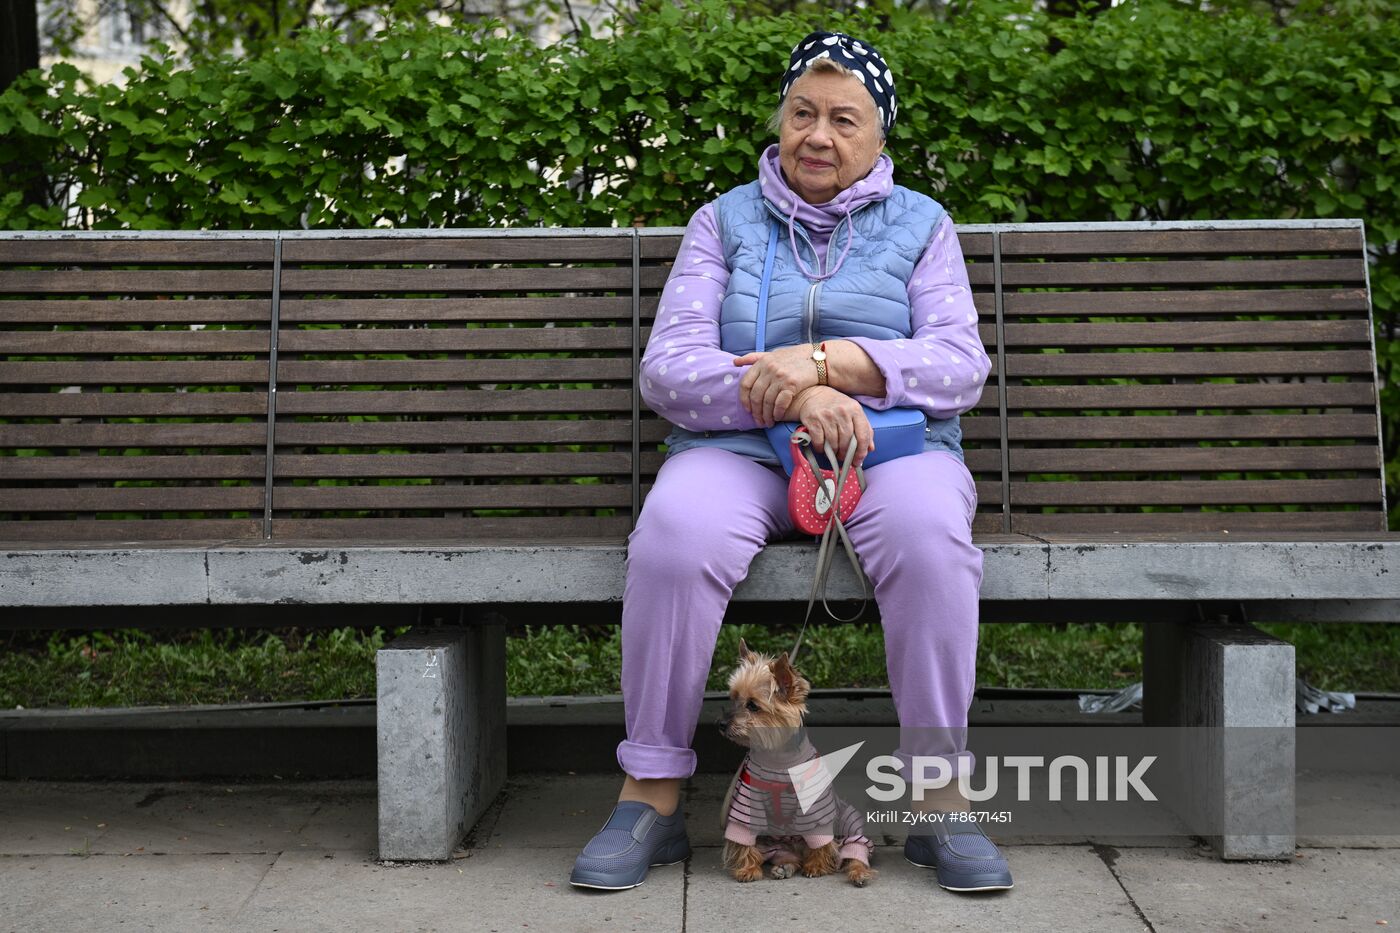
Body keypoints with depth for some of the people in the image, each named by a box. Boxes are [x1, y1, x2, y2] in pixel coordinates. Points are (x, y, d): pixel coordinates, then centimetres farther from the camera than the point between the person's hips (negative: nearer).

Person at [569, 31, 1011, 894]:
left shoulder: (921, 226, 15)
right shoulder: (725, 222, 14)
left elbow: (961, 367, 0)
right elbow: (668, 369, 1)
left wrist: (828, 360, -15)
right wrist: (792, 395, -16)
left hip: (890, 448, 0)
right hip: (740, 450, 0)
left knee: (930, 533, -35)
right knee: (677, 533, -34)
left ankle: (942, 796, -23)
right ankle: (652, 797, -22)